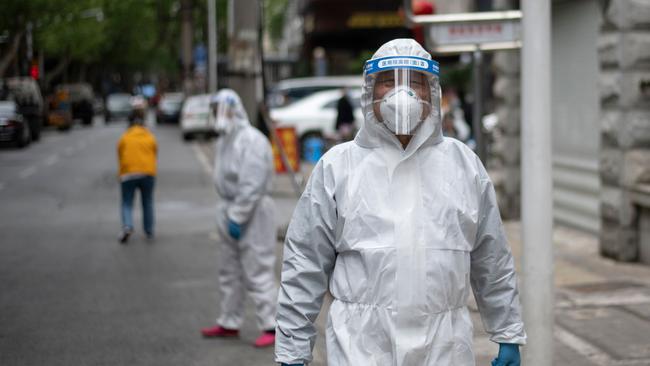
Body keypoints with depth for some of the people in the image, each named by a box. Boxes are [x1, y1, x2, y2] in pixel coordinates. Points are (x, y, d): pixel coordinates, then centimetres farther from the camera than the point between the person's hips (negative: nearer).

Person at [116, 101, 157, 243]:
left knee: (127, 203, 4)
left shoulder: (124, 138, 7)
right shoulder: (150, 137, 12)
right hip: (148, 174, 2)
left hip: (128, 174, -2)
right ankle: (149, 231, 16)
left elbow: (120, 156, 10)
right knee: (148, 203, 15)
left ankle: (127, 226, -20)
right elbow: (155, 154, 16)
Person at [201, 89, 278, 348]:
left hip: (252, 213, -10)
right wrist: (226, 213, 11)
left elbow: (251, 186, -23)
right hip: (230, 210, 10)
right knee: (229, 270, 17)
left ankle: (270, 326, -3)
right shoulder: (224, 140, 14)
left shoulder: (251, 141, -18)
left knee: (257, 271, -8)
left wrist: (237, 217, -23)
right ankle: (229, 323, 28)